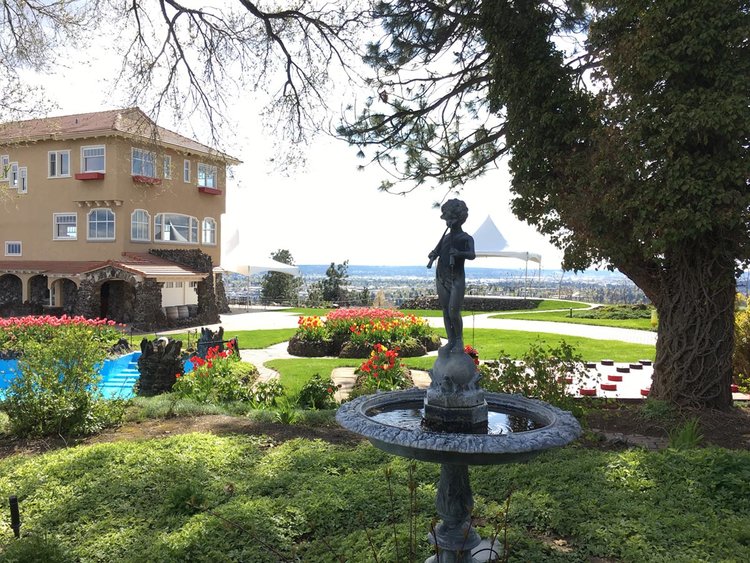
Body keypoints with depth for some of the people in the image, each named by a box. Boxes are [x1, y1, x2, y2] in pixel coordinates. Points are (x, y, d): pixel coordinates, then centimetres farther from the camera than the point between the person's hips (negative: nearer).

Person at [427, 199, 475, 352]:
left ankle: (459, 341, 9)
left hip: (457, 279, -5)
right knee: (445, 312, 7)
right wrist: (432, 255, -13)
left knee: (454, 312, -10)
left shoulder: (466, 238, -3)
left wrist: (459, 253, -40)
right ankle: (451, 341, 16)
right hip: (442, 278, 6)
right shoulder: (445, 237, 14)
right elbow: (436, 251, 11)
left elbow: (472, 255, -20)